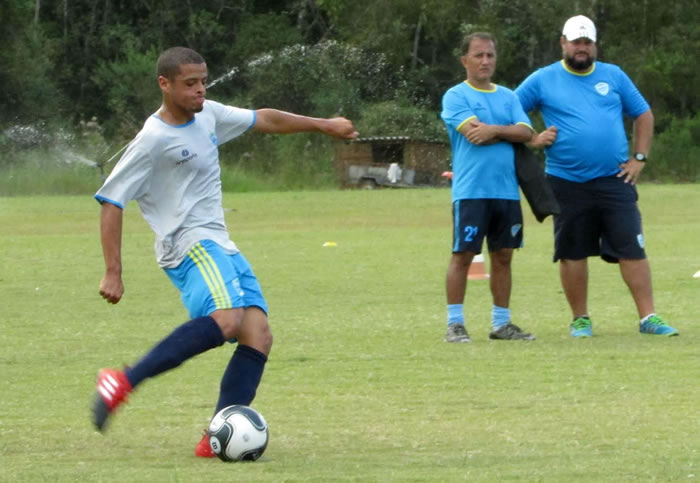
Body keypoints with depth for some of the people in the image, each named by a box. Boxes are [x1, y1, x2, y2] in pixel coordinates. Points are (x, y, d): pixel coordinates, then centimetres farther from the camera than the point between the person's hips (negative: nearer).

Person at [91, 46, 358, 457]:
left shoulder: (208, 115, 12)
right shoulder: (153, 140, -11)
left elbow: (264, 119, 28)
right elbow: (112, 201, -10)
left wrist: (324, 125, 33)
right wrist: (113, 273, -15)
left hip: (222, 247, 9)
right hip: (190, 244, -9)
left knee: (259, 335, -8)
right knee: (226, 319, -33)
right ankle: (123, 383, -32)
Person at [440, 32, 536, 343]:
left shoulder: (507, 97, 16)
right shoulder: (456, 97, -1)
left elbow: (525, 132, 2)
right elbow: (473, 133, -15)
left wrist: (493, 130, -11)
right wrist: (509, 133, -3)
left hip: (507, 190, 5)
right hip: (470, 190, -5)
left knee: (503, 256, 8)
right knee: (463, 255, -5)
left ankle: (501, 323, 14)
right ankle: (455, 323, -1)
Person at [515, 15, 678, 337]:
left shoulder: (613, 76, 9)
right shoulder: (543, 80, 4)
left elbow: (643, 115, 15)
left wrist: (639, 158, 6)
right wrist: (532, 139, -7)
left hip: (614, 179, 1)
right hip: (567, 183, -1)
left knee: (632, 250, -5)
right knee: (572, 253, 5)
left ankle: (648, 318, -3)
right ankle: (580, 319, 17)